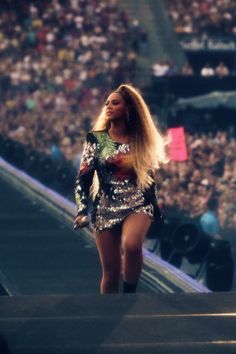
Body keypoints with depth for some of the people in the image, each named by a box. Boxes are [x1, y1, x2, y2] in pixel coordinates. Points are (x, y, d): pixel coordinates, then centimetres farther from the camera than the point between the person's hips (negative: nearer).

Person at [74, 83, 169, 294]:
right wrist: (81, 211, -13)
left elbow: (149, 176, 13)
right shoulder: (96, 139, 3)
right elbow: (84, 178, -1)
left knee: (131, 244, -33)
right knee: (111, 273, 2)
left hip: (138, 205, -1)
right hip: (106, 209, 1)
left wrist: (155, 210, 15)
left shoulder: (141, 140, 5)